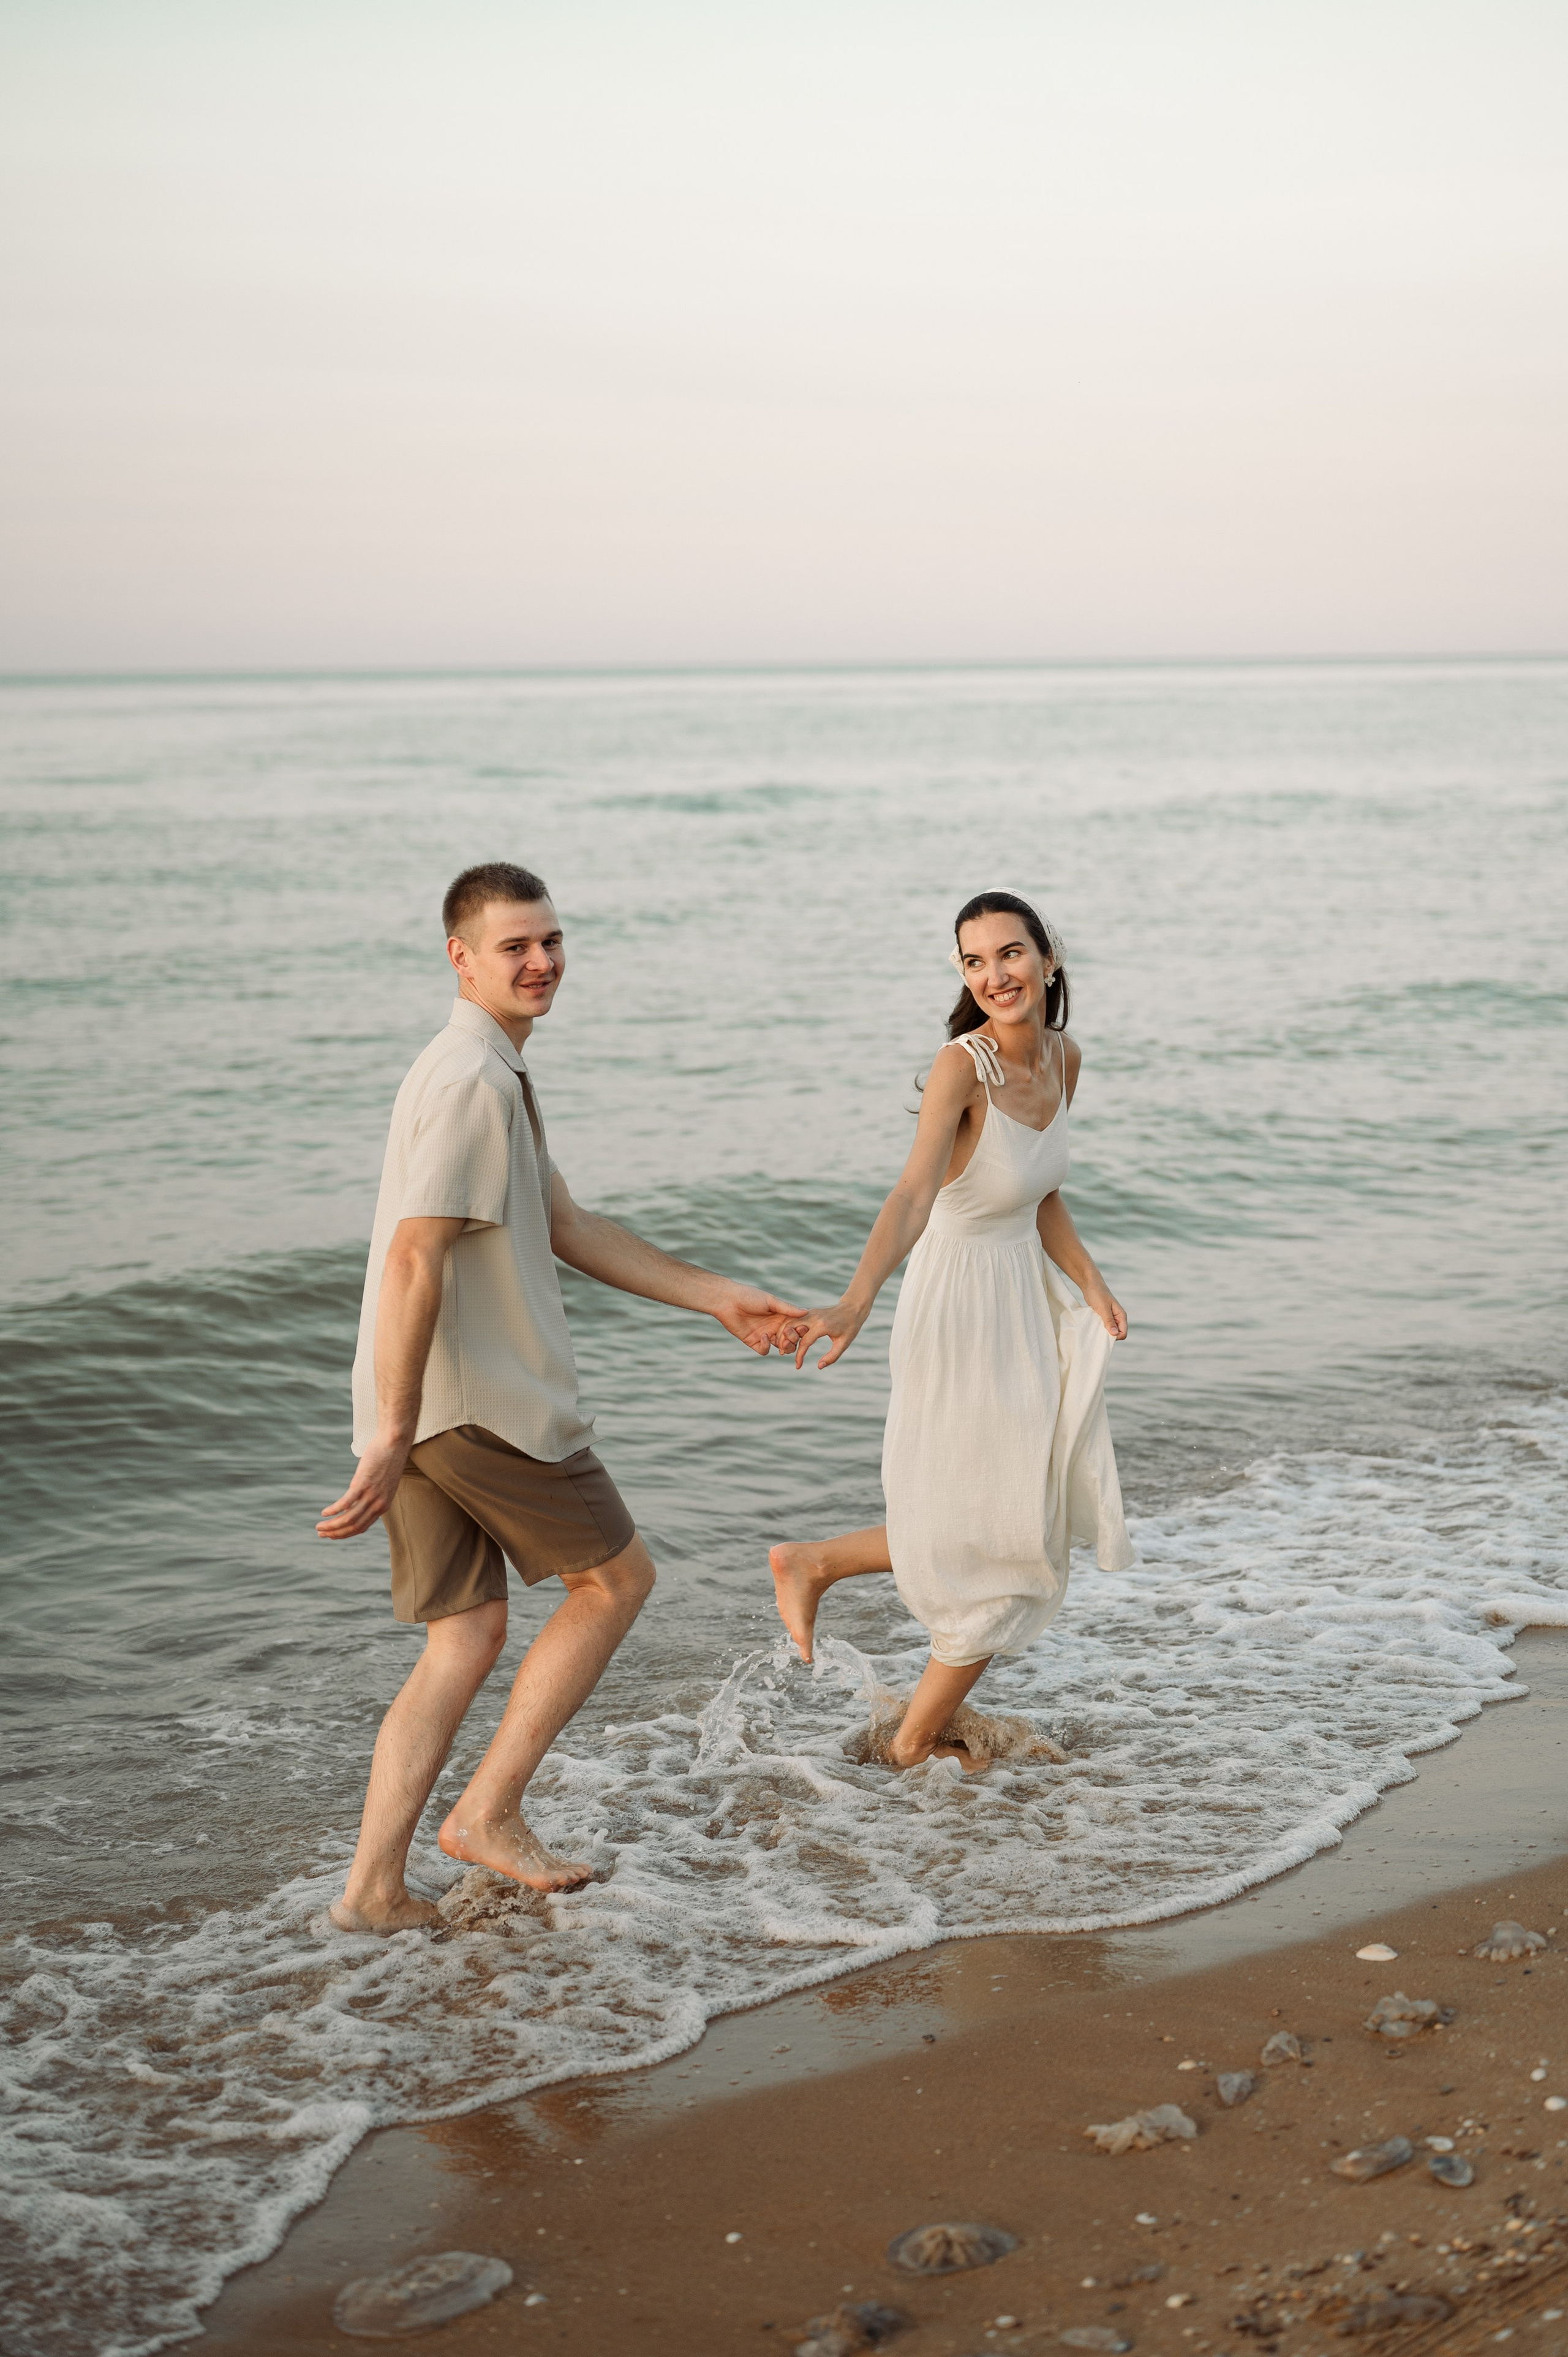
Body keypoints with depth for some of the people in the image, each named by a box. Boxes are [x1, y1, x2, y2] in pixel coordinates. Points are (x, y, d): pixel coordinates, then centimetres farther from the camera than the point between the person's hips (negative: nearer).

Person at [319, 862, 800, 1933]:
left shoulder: (497, 1075, 17)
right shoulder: (474, 1080, -16)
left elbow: (571, 1228, 23)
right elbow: (414, 1260, -22)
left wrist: (720, 1297, 22)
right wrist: (394, 1434, -24)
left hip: (430, 1409, 9)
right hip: (481, 1401, -9)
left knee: (467, 1638, 12)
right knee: (617, 1578, 7)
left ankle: (376, 1886, 9)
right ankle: (491, 1811, 9)